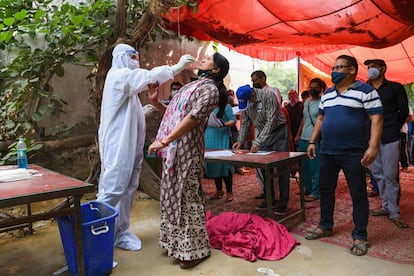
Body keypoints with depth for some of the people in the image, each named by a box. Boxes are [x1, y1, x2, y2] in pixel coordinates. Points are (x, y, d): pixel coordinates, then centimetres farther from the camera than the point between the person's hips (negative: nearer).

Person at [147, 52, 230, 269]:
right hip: (174, 150, 9)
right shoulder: (192, 85, 20)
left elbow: (193, 118, -21)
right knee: (174, 196, 15)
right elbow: (172, 113, 22)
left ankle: (195, 248, 13)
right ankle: (179, 241, 31)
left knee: (187, 198, -2)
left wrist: (164, 141, -24)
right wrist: (155, 101, 7)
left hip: (187, 151, -9)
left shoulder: (210, 89, -8)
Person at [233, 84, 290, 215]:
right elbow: (245, 122, 6)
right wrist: (240, 140, -5)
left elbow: (271, 121, -27)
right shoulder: (244, 102, -4)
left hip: (277, 131, -5)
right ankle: (269, 199, 17)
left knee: (281, 168, -3)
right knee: (261, 168, 3)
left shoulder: (268, 96, -24)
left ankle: (283, 203, 7)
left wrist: (258, 142, -31)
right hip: (261, 133, 6)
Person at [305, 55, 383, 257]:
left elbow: (376, 119, -11)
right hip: (327, 152, 6)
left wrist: (373, 146, -20)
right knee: (325, 191, 13)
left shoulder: (365, 91, -5)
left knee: (358, 195, 4)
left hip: (354, 154, -6)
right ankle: (325, 226, 29)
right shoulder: (327, 94, 14)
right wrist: (312, 141, 13)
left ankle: (360, 236, 17)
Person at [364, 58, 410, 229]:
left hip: (389, 138, -4)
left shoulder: (395, 88, 4)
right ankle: (386, 206, 22)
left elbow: (403, 111, 5)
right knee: (378, 174, 9)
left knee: (390, 175, -6)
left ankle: (394, 213, 3)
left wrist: (393, 129, 3)